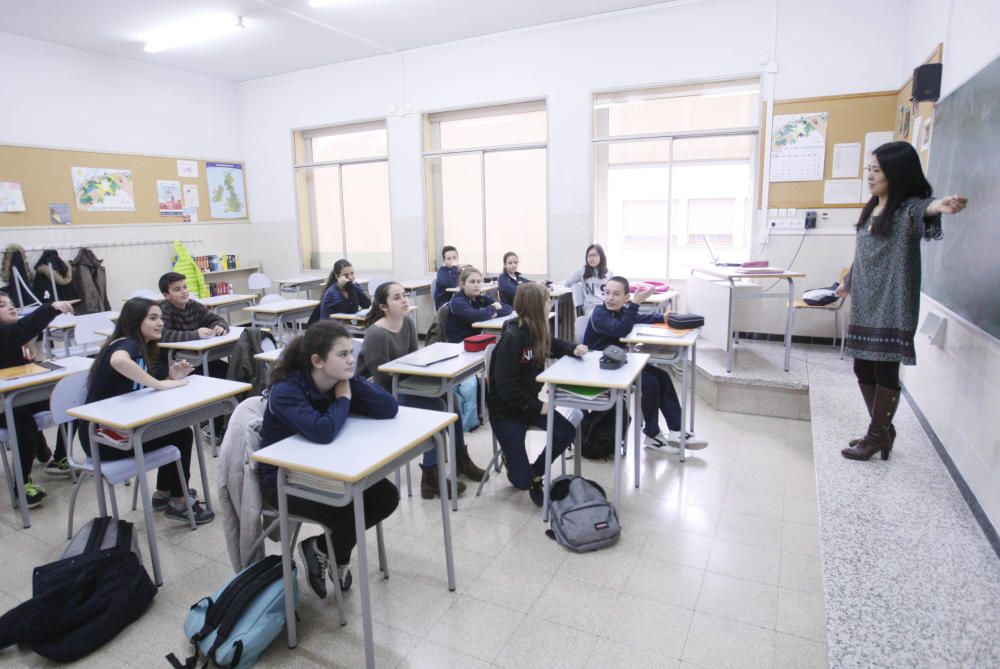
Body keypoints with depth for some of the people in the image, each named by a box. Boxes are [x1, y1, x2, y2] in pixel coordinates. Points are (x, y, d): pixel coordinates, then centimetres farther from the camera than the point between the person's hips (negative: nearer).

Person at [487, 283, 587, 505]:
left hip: (530, 402, 8)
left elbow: (553, 345, 23)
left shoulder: (537, 332, 0)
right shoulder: (511, 338, -25)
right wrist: (537, 406, -19)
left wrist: (574, 349, 1)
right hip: (505, 410, -8)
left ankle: (535, 473, 10)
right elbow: (506, 387, -26)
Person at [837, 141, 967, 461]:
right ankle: (882, 431, 26)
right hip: (864, 305, 8)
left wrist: (939, 206, -60)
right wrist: (848, 284, 36)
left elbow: (923, 209, -37)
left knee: (885, 370, -1)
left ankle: (877, 436, 12)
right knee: (863, 369, 11)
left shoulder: (908, 208, -10)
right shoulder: (871, 210, 13)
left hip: (892, 307, -8)